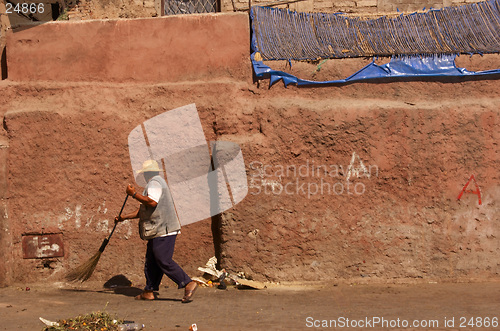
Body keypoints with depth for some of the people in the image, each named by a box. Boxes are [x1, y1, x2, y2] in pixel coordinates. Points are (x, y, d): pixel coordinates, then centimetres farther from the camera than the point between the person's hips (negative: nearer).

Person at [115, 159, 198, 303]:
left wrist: (134, 193, -16)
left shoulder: (155, 183, -7)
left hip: (162, 231, -11)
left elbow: (152, 202, -27)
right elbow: (143, 210, 31)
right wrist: (124, 217, 28)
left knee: (164, 261, -14)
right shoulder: (157, 183, 27)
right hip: (158, 232, 11)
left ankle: (188, 284, -16)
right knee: (151, 262, 12)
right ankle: (149, 292, 16)